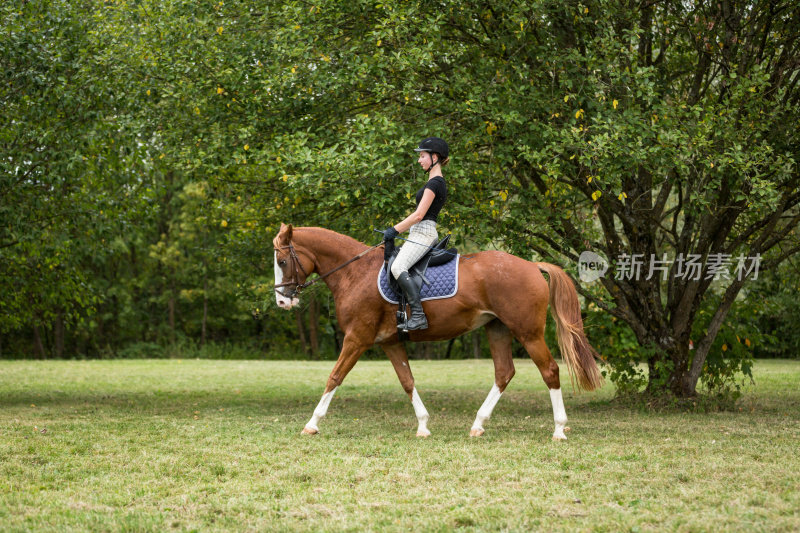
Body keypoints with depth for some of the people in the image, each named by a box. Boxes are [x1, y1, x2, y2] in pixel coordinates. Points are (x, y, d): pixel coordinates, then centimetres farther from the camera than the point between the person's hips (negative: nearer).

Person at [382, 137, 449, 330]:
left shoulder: (434, 183, -13)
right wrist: (397, 229, 18)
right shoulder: (436, 182, 19)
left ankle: (418, 316, -36)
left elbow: (419, 215, -18)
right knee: (391, 260, 20)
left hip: (422, 233, -11)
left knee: (398, 267, -28)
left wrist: (395, 229, -12)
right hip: (424, 233, 11)